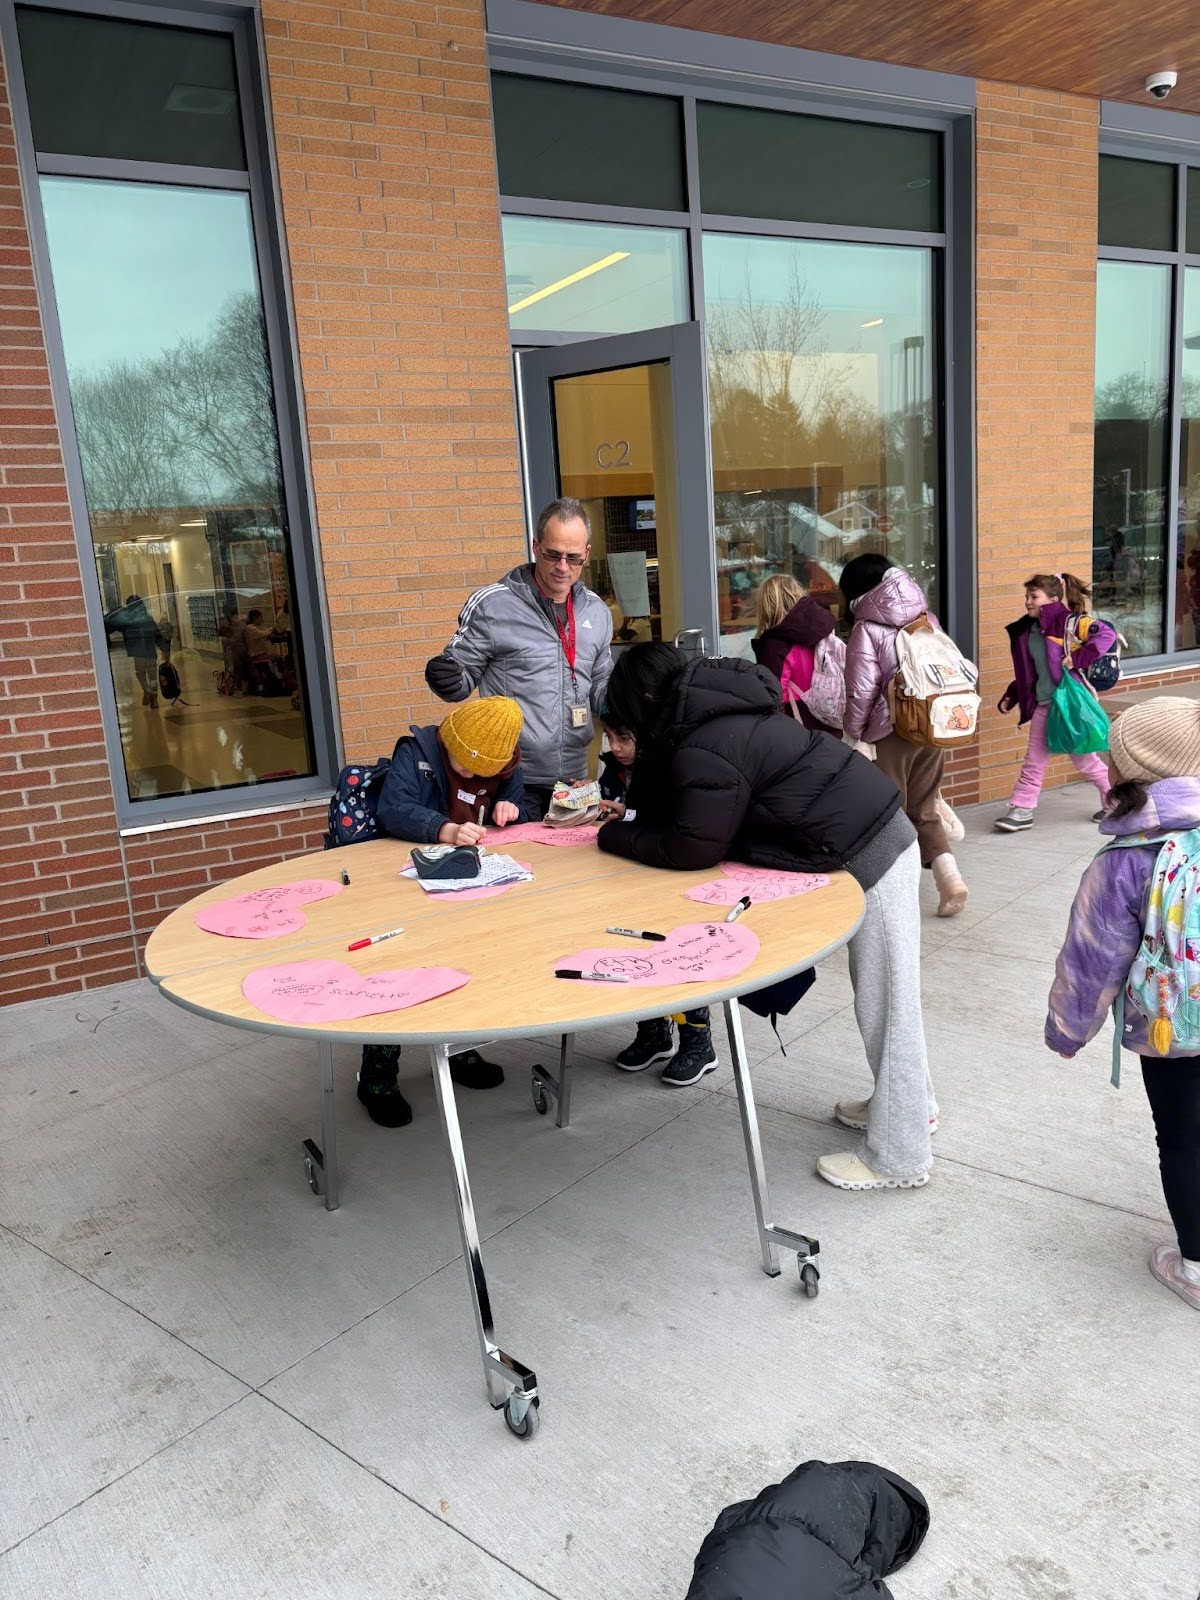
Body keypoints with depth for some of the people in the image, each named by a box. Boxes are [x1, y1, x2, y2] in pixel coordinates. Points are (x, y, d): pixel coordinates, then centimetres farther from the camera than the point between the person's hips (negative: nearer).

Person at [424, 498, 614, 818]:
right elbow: (462, 677, -2)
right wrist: (446, 680, -24)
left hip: (573, 778, 5)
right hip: (512, 780, -5)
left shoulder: (597, 613, 9)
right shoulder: (491, 605, -7)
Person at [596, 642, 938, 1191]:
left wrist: (613, 836, -4)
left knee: (883, 1001, 0)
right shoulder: (717, 716, 13)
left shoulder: (704, 748, -19)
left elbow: (691, 850, -16)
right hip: (880, 836, 10)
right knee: (881, 992, 21)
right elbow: (670, 811, 20)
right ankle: (909, 1104, 39)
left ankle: (898, 1158, 12)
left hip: (868, 856, -10)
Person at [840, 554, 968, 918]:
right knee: (925, 809, 16)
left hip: (891, 732, -5)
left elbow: (861, 691, -13)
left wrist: (851, 734, -1)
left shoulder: (867, 629, -9)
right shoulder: (927, 618, 7)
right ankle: (950, 877, 5)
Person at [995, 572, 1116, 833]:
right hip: (1043, 704, 6)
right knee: (1034, 760, 6)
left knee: (1083, 758, 8)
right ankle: (1021, 811, 10)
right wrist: (1010, 697, 12)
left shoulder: (1069, 621, -14)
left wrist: (1077, 659, -28)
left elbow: (1106, 635, -26)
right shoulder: (1027, 630, 8)